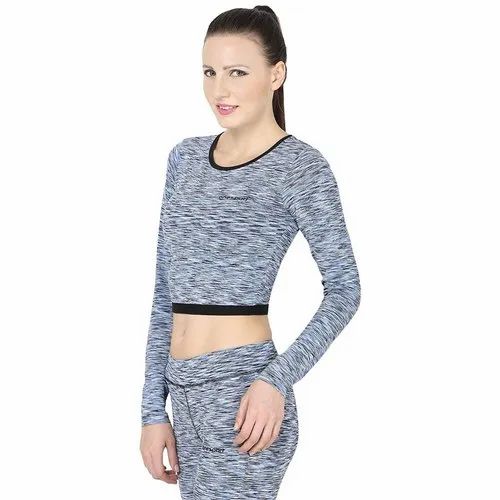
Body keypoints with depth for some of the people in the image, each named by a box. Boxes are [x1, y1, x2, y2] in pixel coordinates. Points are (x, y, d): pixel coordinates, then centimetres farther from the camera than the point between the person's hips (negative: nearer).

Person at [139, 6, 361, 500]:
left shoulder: (299, 165, -6)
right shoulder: (186, 158, 11)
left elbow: (344, 289, -6)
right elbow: (165, 294, 11)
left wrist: (276, 379, -18)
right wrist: (154, 408, 7)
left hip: (242, 395, -6)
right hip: (188, 395, 6)